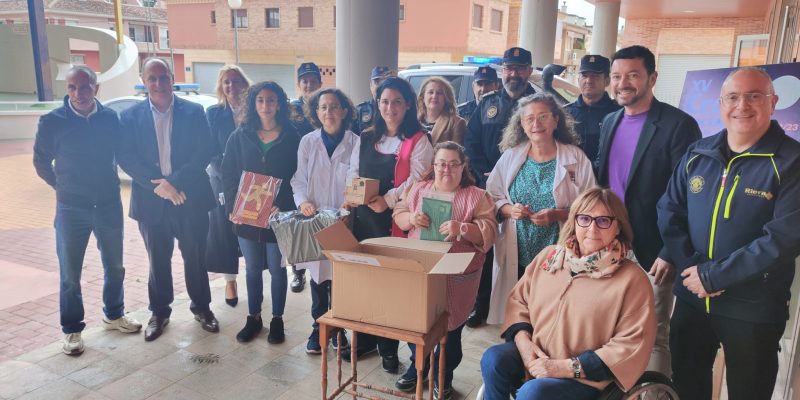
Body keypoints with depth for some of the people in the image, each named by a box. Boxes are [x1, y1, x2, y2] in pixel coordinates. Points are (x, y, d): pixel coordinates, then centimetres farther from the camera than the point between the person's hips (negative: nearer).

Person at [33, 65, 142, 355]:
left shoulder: (111, 118, -4)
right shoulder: (52, 122, -10)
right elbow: (41, 162, 4)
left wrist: (106, 184, 6)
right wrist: (63, 187, 9)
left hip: (109, 205, 2)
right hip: (71, 209, -2)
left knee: (114, 266, 15)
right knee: (69, 274, 7)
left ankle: (114, 315, 35)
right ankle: (72, 331, 23)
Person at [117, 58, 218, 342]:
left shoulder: (194, 112, 0)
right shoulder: (131, 116, 3)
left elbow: (205, 152, -7)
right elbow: (125, 157, -4)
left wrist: (175, 182, -16)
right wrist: (157, 185, -16)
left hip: (190, 199, -1)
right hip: (151, 200, 1)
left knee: (195, 256, 9)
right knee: (158, 259, 12)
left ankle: (201, 307, 28)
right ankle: (159, 312, 29)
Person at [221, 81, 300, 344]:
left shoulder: (291, 136, -3)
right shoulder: (240, 135, 3)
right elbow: (227, 174, 3)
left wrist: (281, 205, -15)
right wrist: (237, 204, -8)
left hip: (279, 214, -2)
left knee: (277, 269, 8)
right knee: (252, 269, 13)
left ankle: (277, 319, 23)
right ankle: (253, 317, 28)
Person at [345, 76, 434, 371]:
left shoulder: (418, 141, -2)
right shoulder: (366, 139, 15)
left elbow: (416, 180, -12)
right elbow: (353, 173, 13)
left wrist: (387, 200, -22)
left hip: (394, 221, -5)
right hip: (363, 218, 5)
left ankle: (388, 347, 15)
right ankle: (364, 339, 27)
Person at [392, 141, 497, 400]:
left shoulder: (477, 196, -5)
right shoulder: (419, 189, 7)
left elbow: (489, 232, -12)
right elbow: (398, 216, 10)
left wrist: (462, 228, -29)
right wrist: (411, 218, -12)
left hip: (456, 276, -3)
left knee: (450, 327, 10)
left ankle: (444, 377, 33)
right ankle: (417, 367, 40)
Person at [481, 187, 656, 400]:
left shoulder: (631, 279, -11)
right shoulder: (549, 256, 3)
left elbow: (632, 346, -14)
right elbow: (518, 299, 11)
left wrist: (568, 367, -18)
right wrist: (523, 340, -9)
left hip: (585, 376, -4)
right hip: (535, 356, 5)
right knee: (493, 359, -23)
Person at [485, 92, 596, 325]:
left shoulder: (576, 158, 1)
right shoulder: (510, 156, 7)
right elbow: (492, 197, 11)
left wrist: (557, 215, -16)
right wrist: (509, 209, -9)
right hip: (516, 256, 2)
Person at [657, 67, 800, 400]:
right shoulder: (697, 154, 3)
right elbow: (669, 212, 2)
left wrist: (713, 275, -20)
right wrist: (690, 267, -11)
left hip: (753, 310, -3)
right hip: (691, 298, 4)